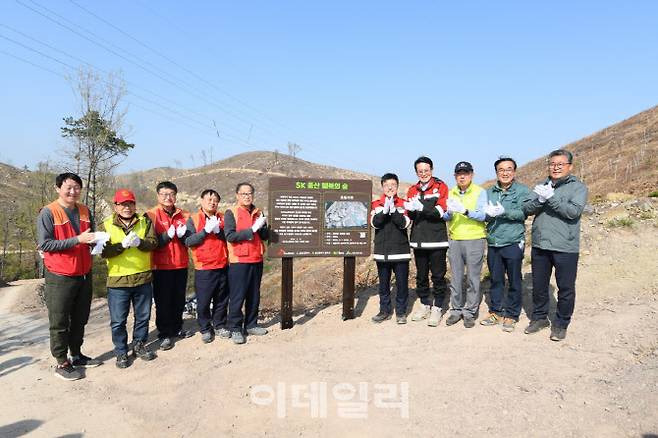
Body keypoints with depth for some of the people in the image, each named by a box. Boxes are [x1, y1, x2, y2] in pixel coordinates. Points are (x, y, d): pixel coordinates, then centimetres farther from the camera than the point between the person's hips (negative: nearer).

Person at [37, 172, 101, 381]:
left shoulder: (85, 211, 7)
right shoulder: (48, 213, -11)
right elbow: (45, 244, -17)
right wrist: (77, 240, -24)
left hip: (84, 275, 6)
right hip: (60, 277, -6)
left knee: (80, 319, 16)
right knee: (59, 323, 5)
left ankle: (76, 355, 31)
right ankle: (62, 363, 17)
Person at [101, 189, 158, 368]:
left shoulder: (145, 221, 4)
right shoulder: (107, 225, -1)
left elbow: (153, 242, -7)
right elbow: (104, 252, -9)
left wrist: (139, 242, -26)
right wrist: (123, 245, -23)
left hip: (143, 278, 2)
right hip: (118, 280, -2)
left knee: (143, 317, 14)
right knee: (118, 320, 7)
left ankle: (139, 346, 32)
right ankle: (121, 352, 23)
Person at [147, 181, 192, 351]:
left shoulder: (184, 215, 8)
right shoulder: (151, 215, -4)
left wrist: (183, 234, -15)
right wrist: (167, 235, -25)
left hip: (181, 265, 4)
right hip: (161, 266, -4)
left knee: (179, 300, 14)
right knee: (163, 302, 2)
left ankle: (177, 328, 30)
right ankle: (165, 334, 13)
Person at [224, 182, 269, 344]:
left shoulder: (258, 213, 12)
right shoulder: (231, 213, -4)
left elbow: (265, 236, 8)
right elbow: (230, 236, -17)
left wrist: (262, 227, -13)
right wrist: (252, 229, -20)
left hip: (257, 260, 6)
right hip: (239, 261, -5)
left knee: (254, 295, 12)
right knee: (237, 296, -1)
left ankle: (251, 325, 24)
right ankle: (235, 328, 9)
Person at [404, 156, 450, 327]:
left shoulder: (441, 186, -1)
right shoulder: (413, 190, 11)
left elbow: (441, 211, -14)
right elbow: (410, 215, 5)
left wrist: (421, 208, -27)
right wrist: (410, 210, -18)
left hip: (437, 239, -4)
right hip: (418, 239, 5)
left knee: (438, 275, 1)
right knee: (421, 275, 12)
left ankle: (437, 308, 11)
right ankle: (425, 305, 26)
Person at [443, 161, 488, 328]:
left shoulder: (480, 192, -1)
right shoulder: (451, 193, 11)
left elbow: (483, 215, -12)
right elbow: (445, 217, 4)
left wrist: (466, 211, -28)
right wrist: (449, 213, -19)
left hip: (475, 239, -4)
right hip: (454, 240, 4)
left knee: (473, 278, 2)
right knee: (455, 277, 10)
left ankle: (470, 312, 13)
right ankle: (456, 310, 21)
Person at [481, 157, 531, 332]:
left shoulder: (522, 190, -1)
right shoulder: (490, 192, 11)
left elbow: (522, 213, -13)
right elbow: (483, 215, 5)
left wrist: (503, 211, -27)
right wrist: (488, 213, -17)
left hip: (513, 243, -4)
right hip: (493, 243, 4)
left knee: (514, 282, 6)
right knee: (495, 280, 12)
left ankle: (511, 315, 19)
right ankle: (496, 312, 26)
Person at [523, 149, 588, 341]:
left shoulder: (578, 187, -1)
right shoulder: (541, 186, 12)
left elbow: (574, 211, -17)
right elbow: (528, 210, 1)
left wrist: (550, 198, -22)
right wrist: (540, 200, -18)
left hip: (565, 247, -4)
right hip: (540, 245, 4)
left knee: (566, 288, 6)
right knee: (539, 285, 15)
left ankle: (561, 324, 23)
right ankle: (539, 317, 32)